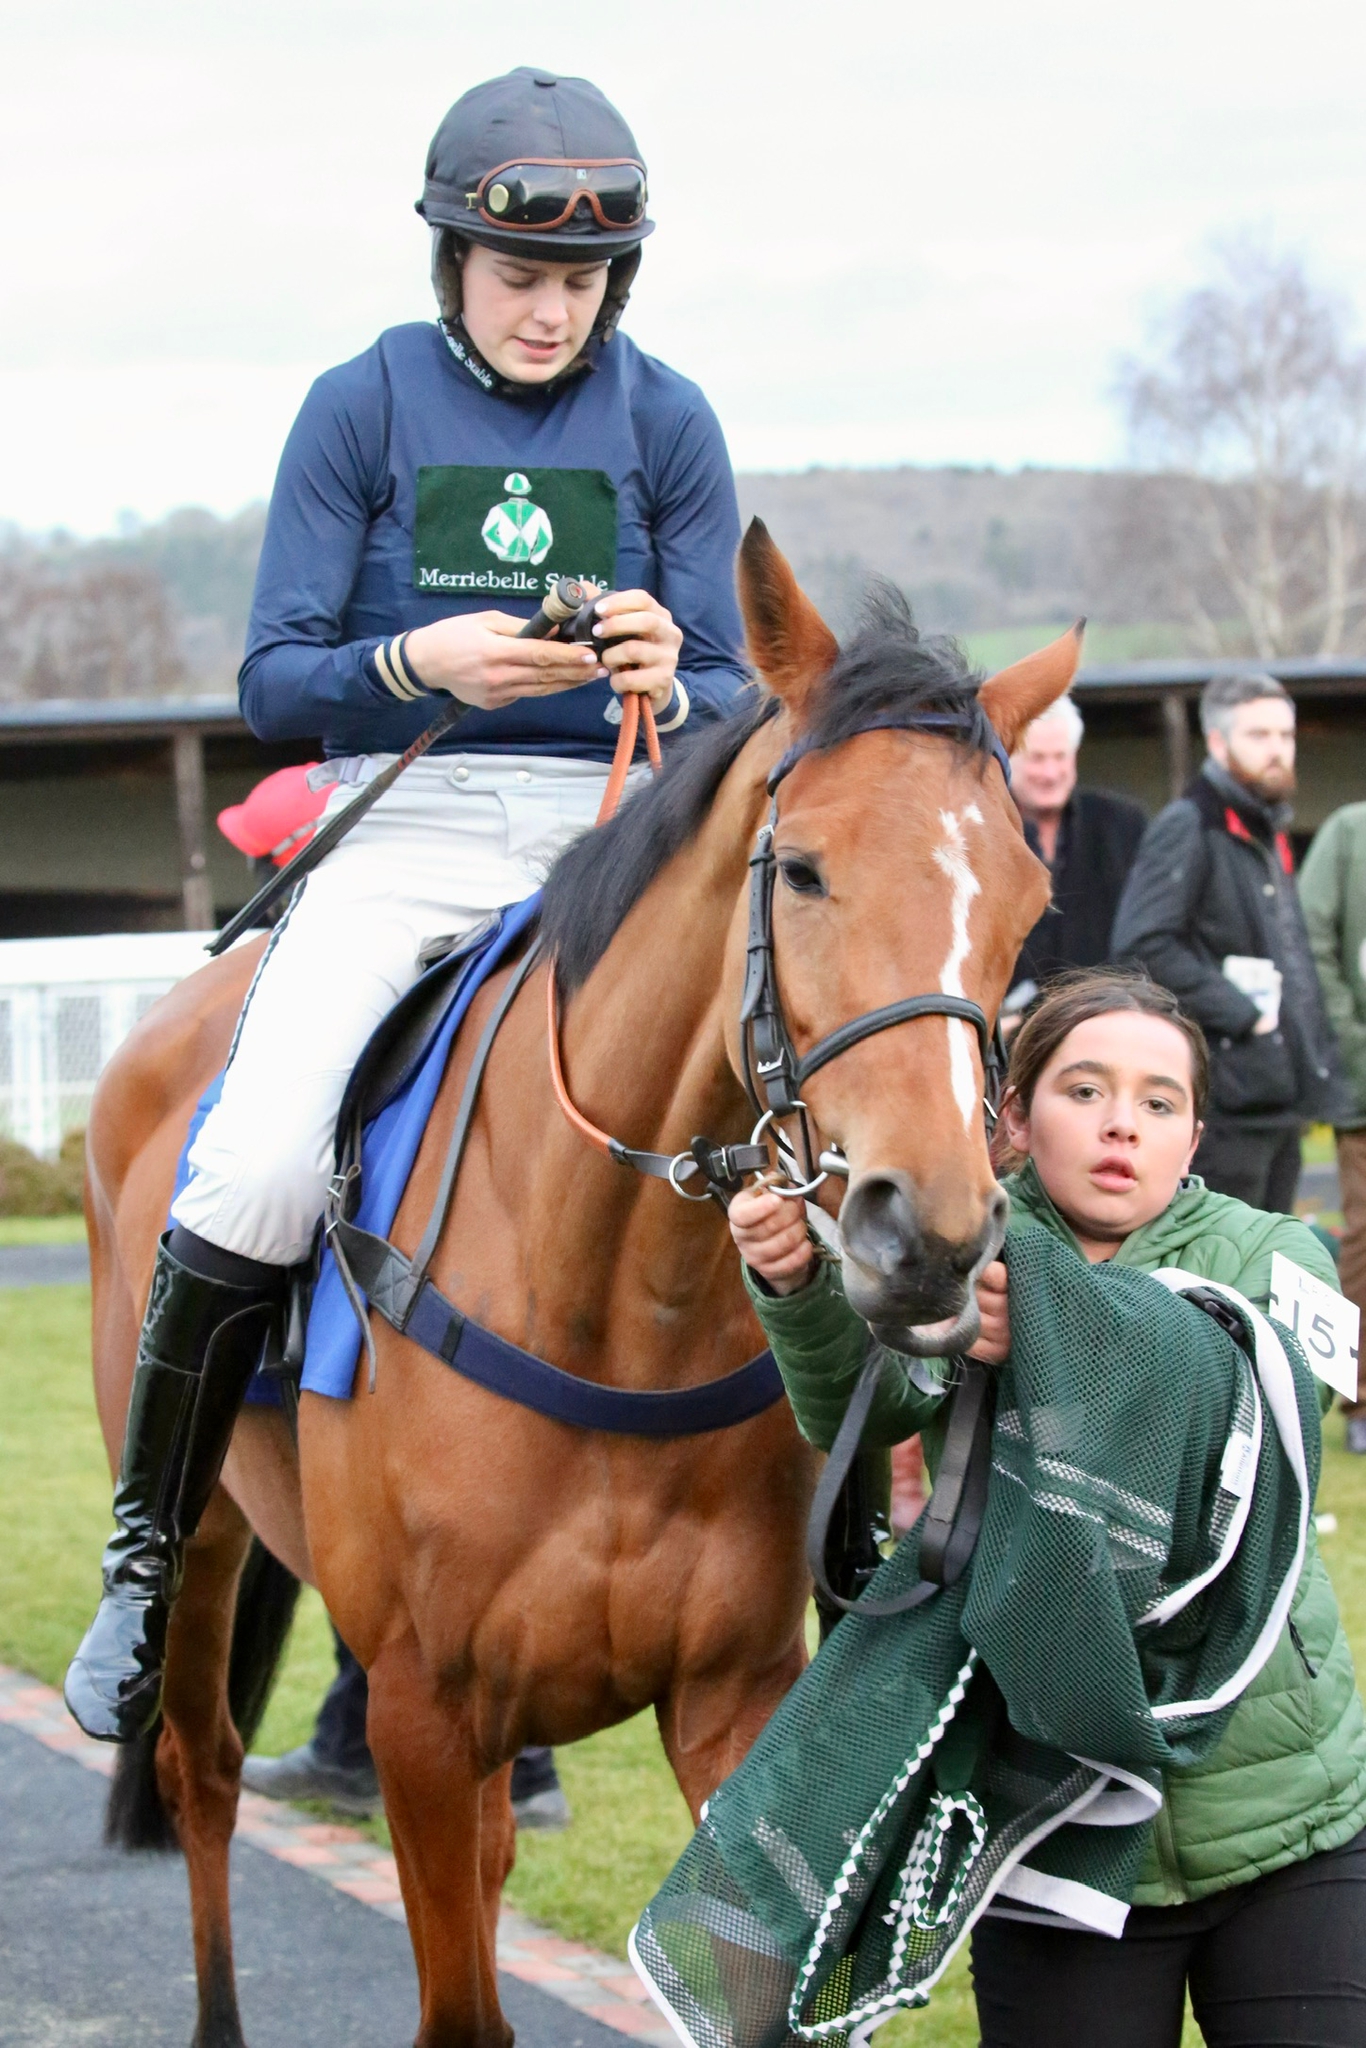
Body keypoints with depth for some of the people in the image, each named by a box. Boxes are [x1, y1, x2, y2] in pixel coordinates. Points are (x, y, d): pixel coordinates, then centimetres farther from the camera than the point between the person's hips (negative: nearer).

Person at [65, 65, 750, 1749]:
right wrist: (418, 665, -20)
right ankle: (148, 1550, -5)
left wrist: (668, 681, -17)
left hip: (615, 835, 2)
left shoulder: (667, 425, 8)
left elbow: (730, 698, 7)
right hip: (402, 828, -2)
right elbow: (274, 680, 1)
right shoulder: (363, 408, 4)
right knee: (258, 1170, -25)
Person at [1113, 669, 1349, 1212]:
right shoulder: (1187, 827, -11)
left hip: (1280, 1095, 10)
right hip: (1226, 1098, -10)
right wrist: (1239, 1014, -20)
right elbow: (1143, 946, -22)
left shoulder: (1268, 835, 19)